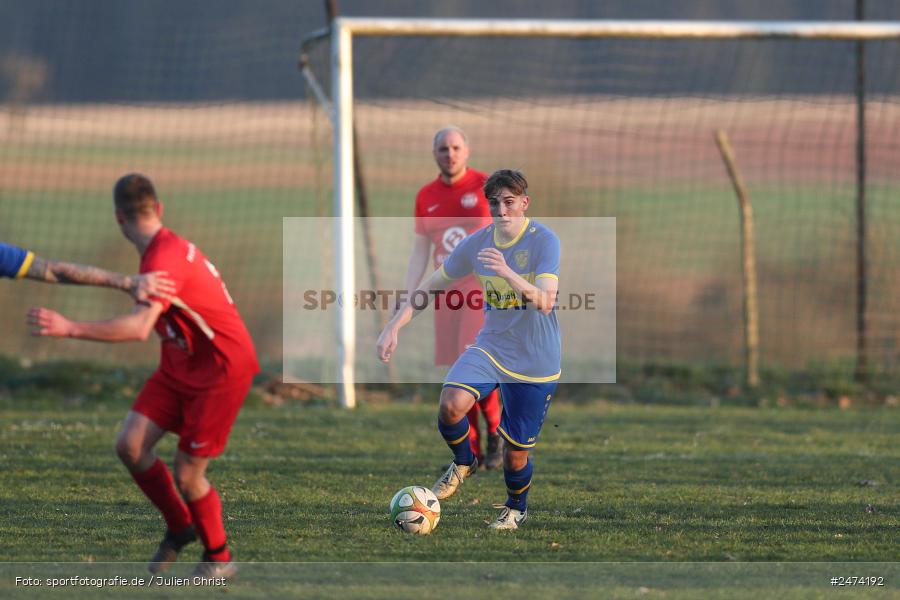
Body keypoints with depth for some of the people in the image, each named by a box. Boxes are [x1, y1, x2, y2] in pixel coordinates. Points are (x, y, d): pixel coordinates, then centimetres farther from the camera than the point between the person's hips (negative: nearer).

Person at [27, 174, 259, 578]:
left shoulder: (163, 259, -25)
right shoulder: (166, 247, 5)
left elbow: (139, 328, -39)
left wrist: (69, 329, -44)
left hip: (222, 370, -9)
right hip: (179, 366, 9)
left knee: (186, 474, -6)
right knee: (130, 444, -5)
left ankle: (219, 558, 16)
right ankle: (179, 528, 15)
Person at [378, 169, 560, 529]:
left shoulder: (544, 241, -17)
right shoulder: (477, 243, -2)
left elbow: (546, 302, -29)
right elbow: (431, 286, 8)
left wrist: (508, 273, -44)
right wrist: (394, 326, -2)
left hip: (535, 361, -3)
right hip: (492, 346, 3)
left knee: (516, 452, 2)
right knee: (452, 403, -26)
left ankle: (516, 508, 36)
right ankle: (462, 464, 6)